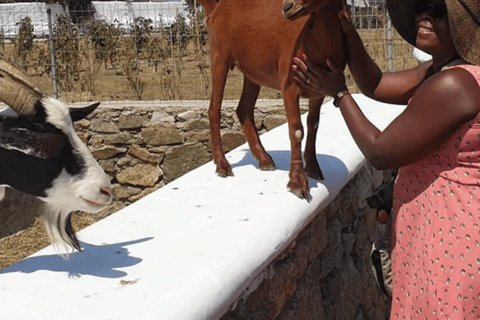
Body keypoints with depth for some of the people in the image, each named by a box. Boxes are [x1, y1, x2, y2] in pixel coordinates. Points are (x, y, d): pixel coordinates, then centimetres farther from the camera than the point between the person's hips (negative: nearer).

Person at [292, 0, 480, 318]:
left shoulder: (452, 85, -26)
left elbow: (380, 152, -19)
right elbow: (376, 85, 10)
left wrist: (339, 92, -7)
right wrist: (347, 29, -3)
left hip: (454, 241, -10)